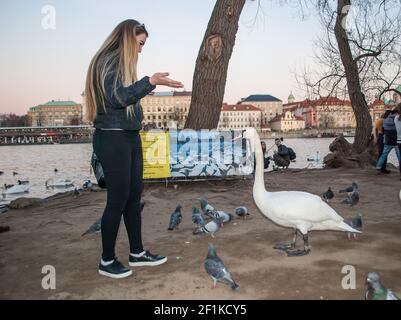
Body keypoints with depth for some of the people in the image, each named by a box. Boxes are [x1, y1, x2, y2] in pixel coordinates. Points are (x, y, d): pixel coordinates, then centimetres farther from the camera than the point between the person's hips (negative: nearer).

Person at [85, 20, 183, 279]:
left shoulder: (122, 62, 17)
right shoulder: (108, 61, -10)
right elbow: (116, 97, -22)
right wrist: (150, 82, -25)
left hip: (130, 136, 9)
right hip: (113, 138, -9)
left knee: (134, 195, 11)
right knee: (118, 199, -3)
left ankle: (137, 253, 24)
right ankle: (107, 260, 13)